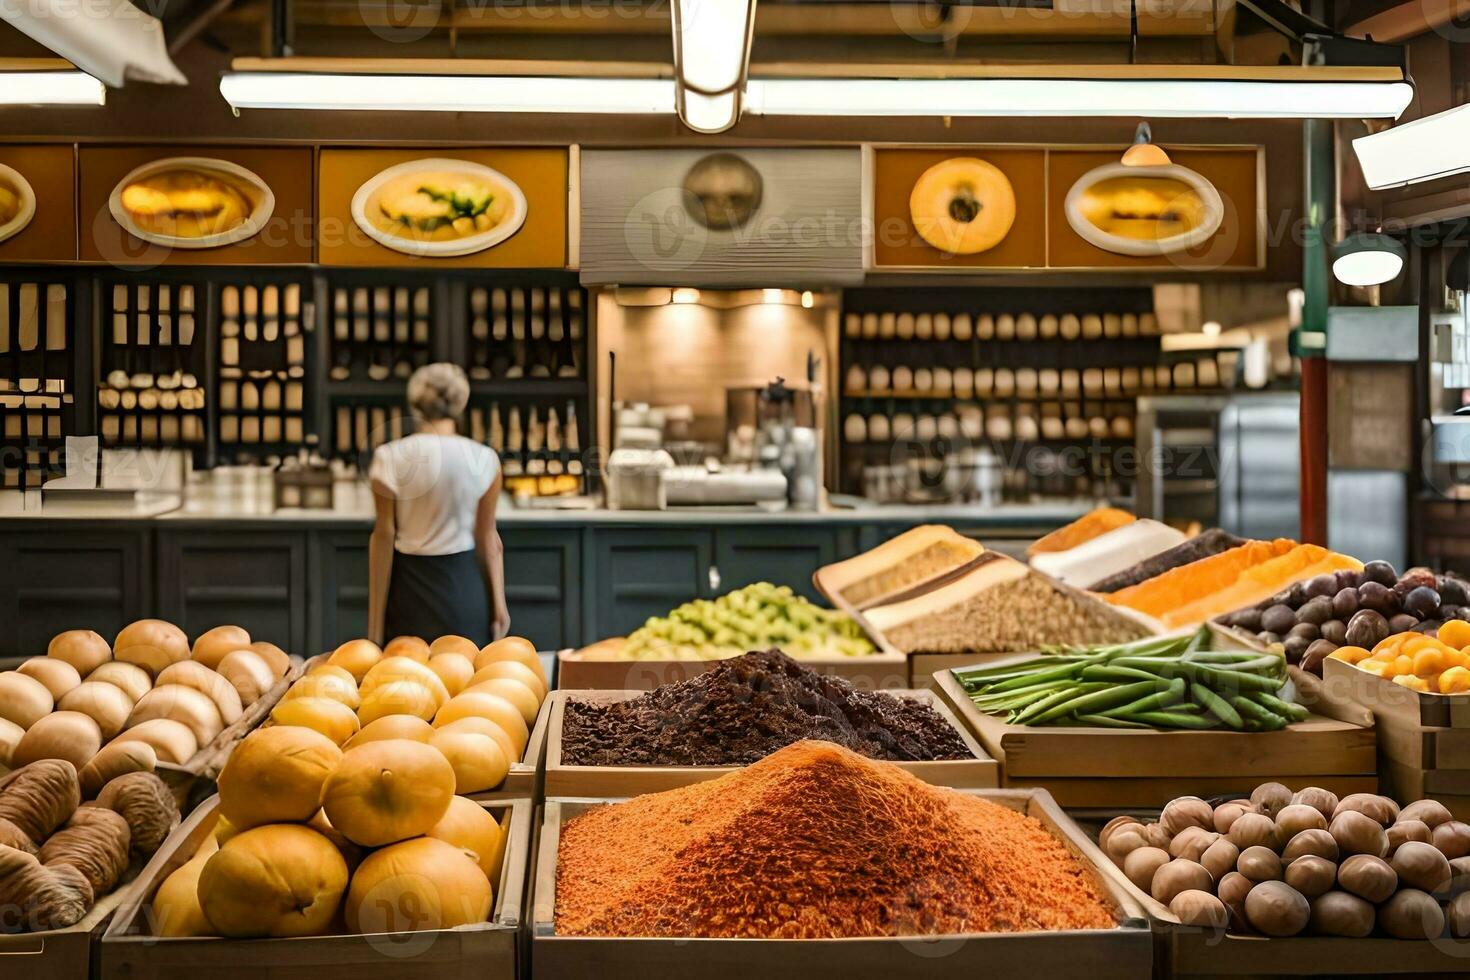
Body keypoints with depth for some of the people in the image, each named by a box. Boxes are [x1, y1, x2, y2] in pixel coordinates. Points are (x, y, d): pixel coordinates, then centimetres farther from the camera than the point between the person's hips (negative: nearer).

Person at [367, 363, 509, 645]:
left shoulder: (391, 458, -7)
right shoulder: (483, 459, -4)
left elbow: (384, 536, -6)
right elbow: (487, 537, 0)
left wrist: (375, 621, -3)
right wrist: (498, 602, 7)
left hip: (410, 584, -1)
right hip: (465, 587, 1)